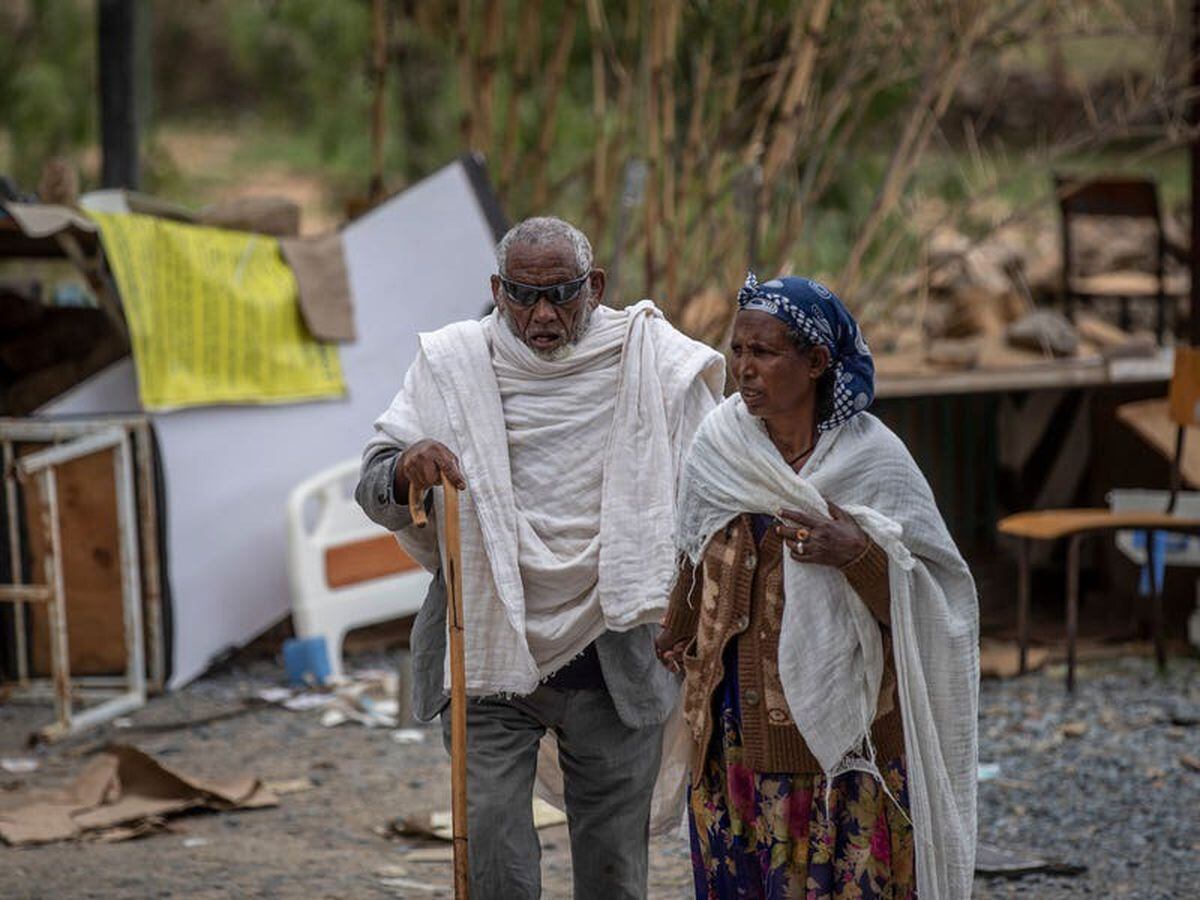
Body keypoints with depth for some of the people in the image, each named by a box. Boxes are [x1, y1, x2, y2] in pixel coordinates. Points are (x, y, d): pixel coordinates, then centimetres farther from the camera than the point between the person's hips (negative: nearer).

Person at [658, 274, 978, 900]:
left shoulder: (872, 460, -9)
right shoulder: (717, 448, 2)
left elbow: (932, 606, -9)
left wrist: (860, 555, -24)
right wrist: (676, 642, 27)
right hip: (738, 730, 4)